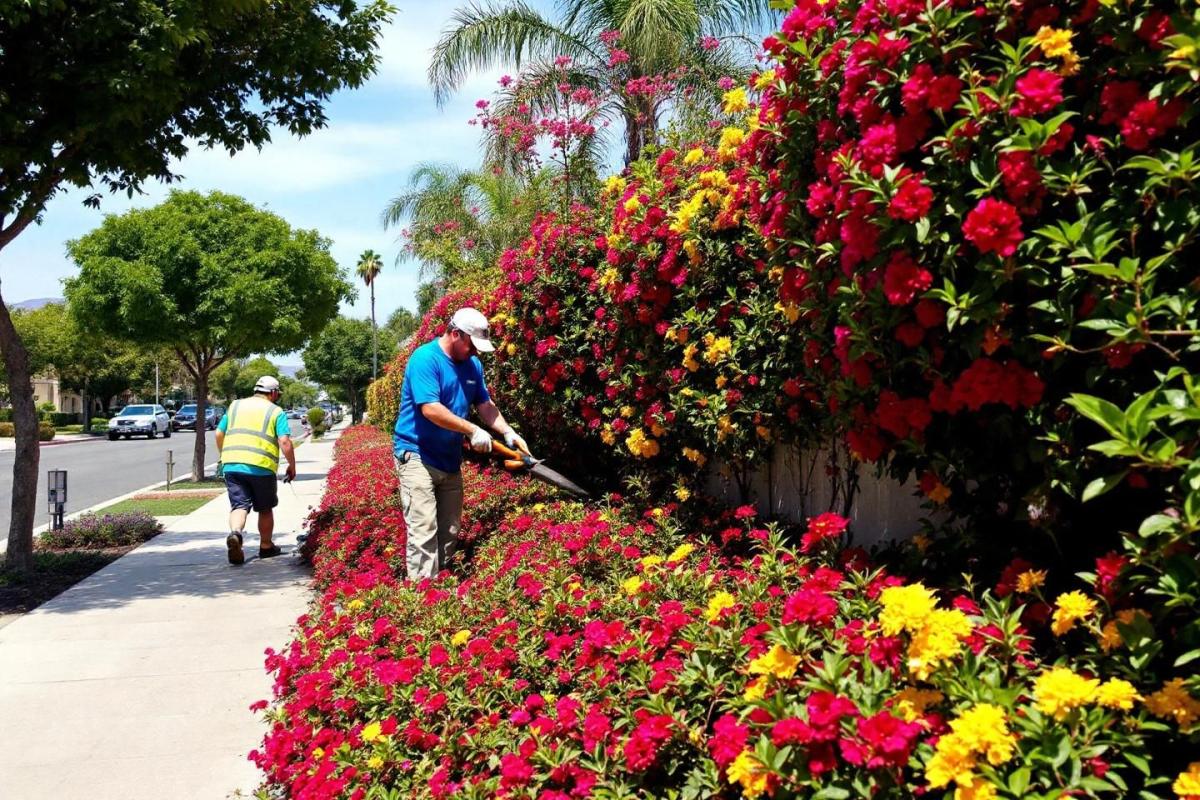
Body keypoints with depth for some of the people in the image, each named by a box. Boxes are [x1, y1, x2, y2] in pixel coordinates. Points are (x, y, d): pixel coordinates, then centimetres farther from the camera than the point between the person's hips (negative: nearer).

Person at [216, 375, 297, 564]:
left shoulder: (235, 406, 16)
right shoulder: (276, 411, 4)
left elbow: (219, 435, 16)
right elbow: (285, 442, -7)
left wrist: (226, 456, 30)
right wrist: (292, 466, 5)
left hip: (232, 465, 2)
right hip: (262, 467, -2)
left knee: (239, 505, 0)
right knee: (265, 509, 16)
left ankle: (235, 533, -30)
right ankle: (266, 547, 27)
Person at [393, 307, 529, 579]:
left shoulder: (472, 364, 7)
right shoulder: (425, 359, -17)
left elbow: (485, 404, 13)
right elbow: (430, 409, -25)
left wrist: (509, 433, -2)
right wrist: (473, 431, -20)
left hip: (450, 459, 8)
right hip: (417, 456, -8)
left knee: (449, 533, 11)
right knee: (424, 532, -12)